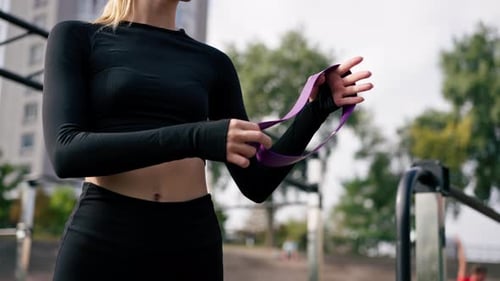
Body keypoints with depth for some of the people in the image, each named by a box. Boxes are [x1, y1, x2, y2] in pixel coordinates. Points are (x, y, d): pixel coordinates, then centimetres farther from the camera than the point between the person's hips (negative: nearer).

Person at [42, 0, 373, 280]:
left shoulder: (213, 64, 13)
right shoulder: (76, 38, 5)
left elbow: (257, 183, 10)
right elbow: (65, 153, -12)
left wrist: (318, 109, -4)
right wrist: (196, 138, -23)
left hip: (192, 247, 3)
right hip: (101, 244, -3)